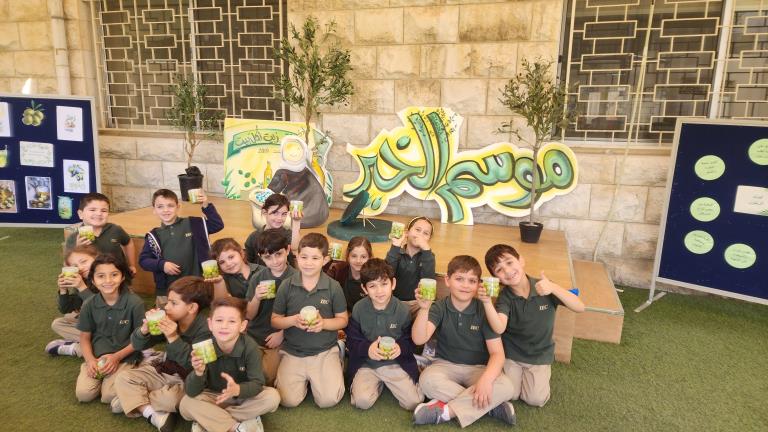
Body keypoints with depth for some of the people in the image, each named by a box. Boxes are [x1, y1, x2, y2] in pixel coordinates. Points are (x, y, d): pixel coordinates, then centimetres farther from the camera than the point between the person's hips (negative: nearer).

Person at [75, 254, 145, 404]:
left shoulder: (135, 303, -16)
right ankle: (99, 375, 15)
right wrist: (90, 360, -12)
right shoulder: (89, 305, -4)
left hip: (125, 356, -3)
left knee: (109, 396, -19)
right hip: (96, 355, 3)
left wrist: (116, 357, -15)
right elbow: (85, 337, 5)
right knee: (83, 394, -14)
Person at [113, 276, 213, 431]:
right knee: (123, 378, -5)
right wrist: (145, 329, -23)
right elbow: (137, 345, 1)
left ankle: (131, 400, -5)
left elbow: (194, 368, -30)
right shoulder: (169, 320, -5)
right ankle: (154, 415, -19)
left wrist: (174, 338, -35)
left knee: (168, 398, -35)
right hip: (165, 372, 7)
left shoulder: (205, 331, -22)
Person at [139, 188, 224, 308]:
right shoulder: (154, 236, 3)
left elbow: (218, 225, -4)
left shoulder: (192, 225, -2)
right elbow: (143, 260, 5)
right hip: (166, 291, 1)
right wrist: (161, 264, -13)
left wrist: (206, 206, -15)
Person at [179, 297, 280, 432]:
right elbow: (191, 392, -21)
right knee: (186, 403, -24)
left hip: (244, 396, 0)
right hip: (214, 398, 1)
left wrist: (237, 389, -45)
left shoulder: (250, 347, -22)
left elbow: (257, 383, -24)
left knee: (272, 397, -26)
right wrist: (198, 372, -42)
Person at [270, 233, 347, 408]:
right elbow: (275, 321, 3)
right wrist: (293, 320, -17)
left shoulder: (333, 287, -7)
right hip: (292, 352, 1)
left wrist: (324, 323, -18)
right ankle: (304, 378, 18)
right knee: (288, 400, -13)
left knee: (328, 399, -13)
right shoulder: (286, 286, -4)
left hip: (325, 352, -1)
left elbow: (343, 319, 2)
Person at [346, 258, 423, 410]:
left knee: (414, 402, -14)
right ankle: (378, 384, 12)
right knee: (362, 401, -22)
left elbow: (410, 340, -1)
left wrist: (401, 347, -23)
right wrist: (367, 348, -23)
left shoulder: (402, 310, -9)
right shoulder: (359, 309, -8)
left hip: (396, 363, 0)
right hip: (366, 363, 0)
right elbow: (351, 340, -3)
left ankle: (386, 382, 15)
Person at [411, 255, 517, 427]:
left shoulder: (484, 311, -10)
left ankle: (444, 411, -24)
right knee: (427, 380, -33)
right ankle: (491, 406, -22)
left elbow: (497, 353, -13)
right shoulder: (439, 308, -8)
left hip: (478, 368, 0)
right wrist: (424, 308, -39)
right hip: (446, 364, 0)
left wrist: (486, 379, -32)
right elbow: (419, 339, -23)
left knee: (505, 387, -29)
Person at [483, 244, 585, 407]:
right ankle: (515, 371, 21)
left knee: (536, 399, -8)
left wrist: (553, 288, -39)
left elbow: (580, 307, -24)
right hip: (511, 353, 0)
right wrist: (486, 302, -48)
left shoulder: (544, 288, -16)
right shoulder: (505, 297, -17)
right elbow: (499, 328, -32)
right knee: (510, 394, -8)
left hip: (540, 355, 0)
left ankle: (542, 371, 21)